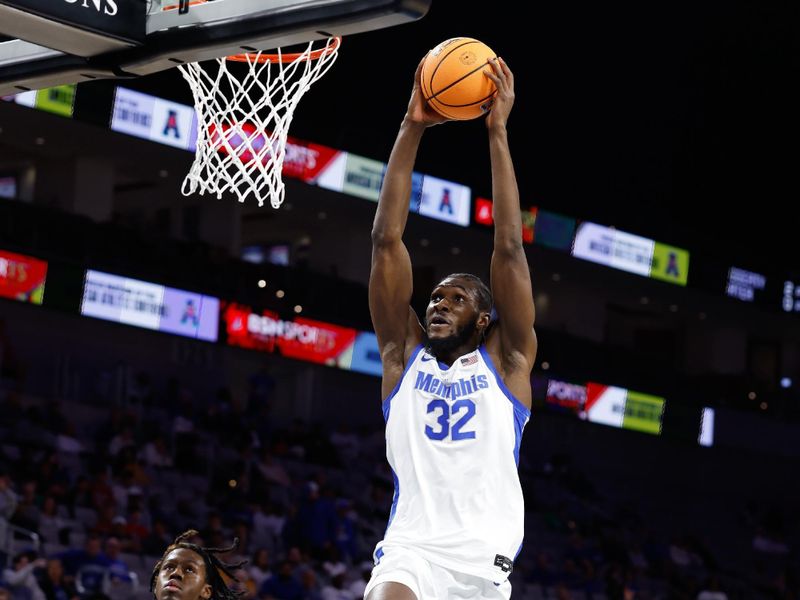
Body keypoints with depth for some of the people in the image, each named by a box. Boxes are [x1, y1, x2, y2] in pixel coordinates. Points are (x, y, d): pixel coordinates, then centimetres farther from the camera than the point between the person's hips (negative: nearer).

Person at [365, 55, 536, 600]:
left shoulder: (506, 360, 11)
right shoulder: (405, 355, 15)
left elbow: (509, 248, 4)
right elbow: (387, 240, 10)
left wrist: (498, 132, 2)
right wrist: (413, 129, 5)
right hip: (410, 552, 0)